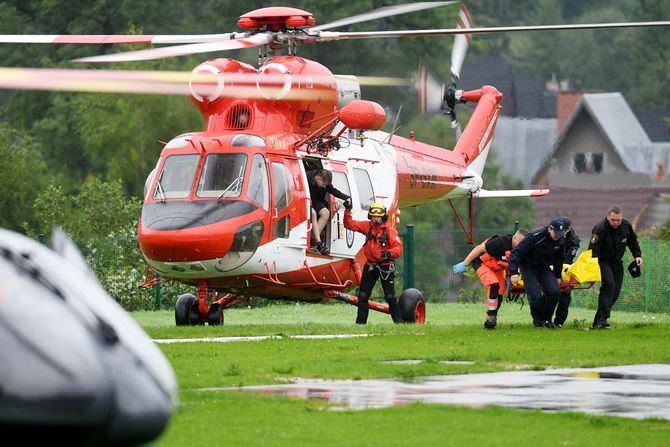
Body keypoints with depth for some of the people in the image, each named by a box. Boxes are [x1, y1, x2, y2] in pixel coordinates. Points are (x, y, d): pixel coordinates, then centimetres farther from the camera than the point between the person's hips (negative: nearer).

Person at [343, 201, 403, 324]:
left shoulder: (390, 230, -10)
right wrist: (347, 211, -6)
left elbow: (398, 247, -17)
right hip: (370, 265, 5)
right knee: (363, 295, 7)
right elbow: (350, 225, 8)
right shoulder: (368, 226, 6)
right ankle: (360, 321, 14)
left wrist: (389, 253, -36)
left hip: (385, 266, -5)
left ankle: (398, 320, 4)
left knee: (390, 296, -5)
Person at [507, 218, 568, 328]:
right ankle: (537, 320, 8)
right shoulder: (534, 236, -25)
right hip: (528, 268, -5)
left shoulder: (561, 241, -5)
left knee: (554, 291, -16)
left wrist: (557, 276, 21)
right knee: (535, 296, -18)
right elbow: (516, 253, -23)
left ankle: (547, 318, 5)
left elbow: (559, 260, 16)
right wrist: (514, 272, -29)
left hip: (544, 268, 5)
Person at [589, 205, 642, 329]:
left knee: (615, 291, 0)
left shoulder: (626, 226, -5)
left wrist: (637, 255, 0)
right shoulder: (600, 229, -24)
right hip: (602, 261, -6)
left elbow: (632, 242, 14)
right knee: (609, 284, -26)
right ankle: (602, 319, -30)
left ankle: (598, 321, 8)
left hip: (616, 262, 6)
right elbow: (593, 250, -27)